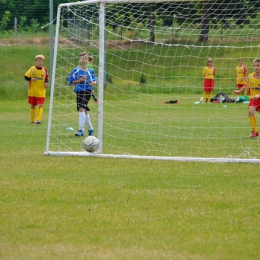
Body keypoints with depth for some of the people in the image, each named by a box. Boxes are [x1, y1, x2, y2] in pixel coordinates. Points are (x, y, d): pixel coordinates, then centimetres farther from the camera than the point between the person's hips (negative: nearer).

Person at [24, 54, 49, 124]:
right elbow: (26, 76, -3)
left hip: (41, 92, 0)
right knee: (32, 105, 8)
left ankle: (38, 119, -16)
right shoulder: (32, 69, -4)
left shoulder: (44, 70, 1)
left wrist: (46, 82, -7)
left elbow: (47, 78, 14)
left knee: (40, 105, -13)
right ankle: (32, 120, 19)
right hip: (32, 91, 0)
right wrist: (31, 79, -23)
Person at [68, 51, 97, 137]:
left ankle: (81, 130, -16)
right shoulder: (76, 70, -1)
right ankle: (90, 129, 30)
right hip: (79, 91, 2)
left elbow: (95, 80, 18)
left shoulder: (90, 71, 5)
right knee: (85, 111, 12)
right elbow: (70, 81, -2)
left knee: (82, 109, -17)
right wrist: (80, 80, -13)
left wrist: (93, 83, -5)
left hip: (87, 91, -2)